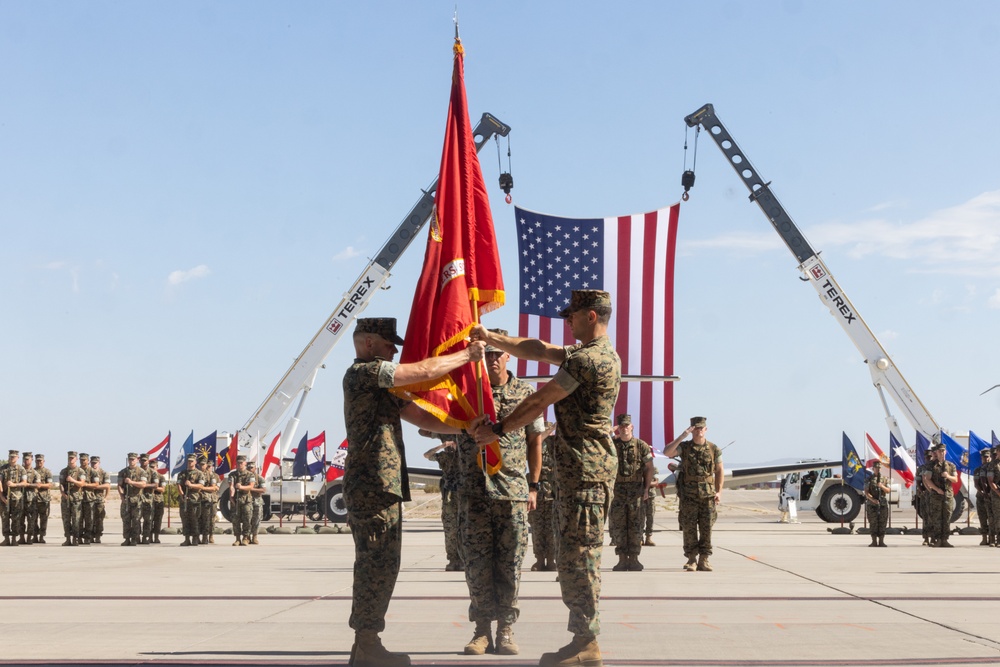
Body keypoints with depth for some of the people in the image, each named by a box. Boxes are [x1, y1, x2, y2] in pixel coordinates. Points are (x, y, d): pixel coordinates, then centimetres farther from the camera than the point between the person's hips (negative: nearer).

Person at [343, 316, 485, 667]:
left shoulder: (379, 385, 22)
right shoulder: (362, 373, -9)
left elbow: (423, 418, 18)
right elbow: (424, 370, -15)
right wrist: (467, 355, -3)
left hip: (380, 486, 10)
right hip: (374, 485, -10)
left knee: (377, 566, 12)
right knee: (379, 565, -8)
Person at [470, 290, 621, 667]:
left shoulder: (587, 359, -16)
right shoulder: (601, 354, 18)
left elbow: (540, 401, -14)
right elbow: (538, 350, 19)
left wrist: (498, 429, -4)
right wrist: (490, 338, 15)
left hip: (585, 471, -11)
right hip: (579, 469, 11)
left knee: (578, 555, -8)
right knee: (576, 557, 12)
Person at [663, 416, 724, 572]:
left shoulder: (713, 449, 4)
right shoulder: (684, 447, 2)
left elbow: (719, 471, 9)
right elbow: (667, 452, -16)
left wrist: (719, 492, 0)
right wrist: (682, 436, -21)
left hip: (708, 495, 1)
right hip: (688, 496, -1)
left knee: (706, 528, 1)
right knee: (689, 529, 0)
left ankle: (704, 560, 8)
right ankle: (691, 559, 8)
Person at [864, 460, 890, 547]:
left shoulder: (885, 479, 11)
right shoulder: (869, 479, 4)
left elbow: (888, 491, 3)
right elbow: (866, 492, -3)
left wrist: (882, 486, -16)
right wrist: (873, 499, -18)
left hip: (883, 504, 2)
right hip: (872, 504, -2)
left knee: (882, 523, 1)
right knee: (873, 523, -2)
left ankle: (881, 541, 5)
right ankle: (874, 542, 2)